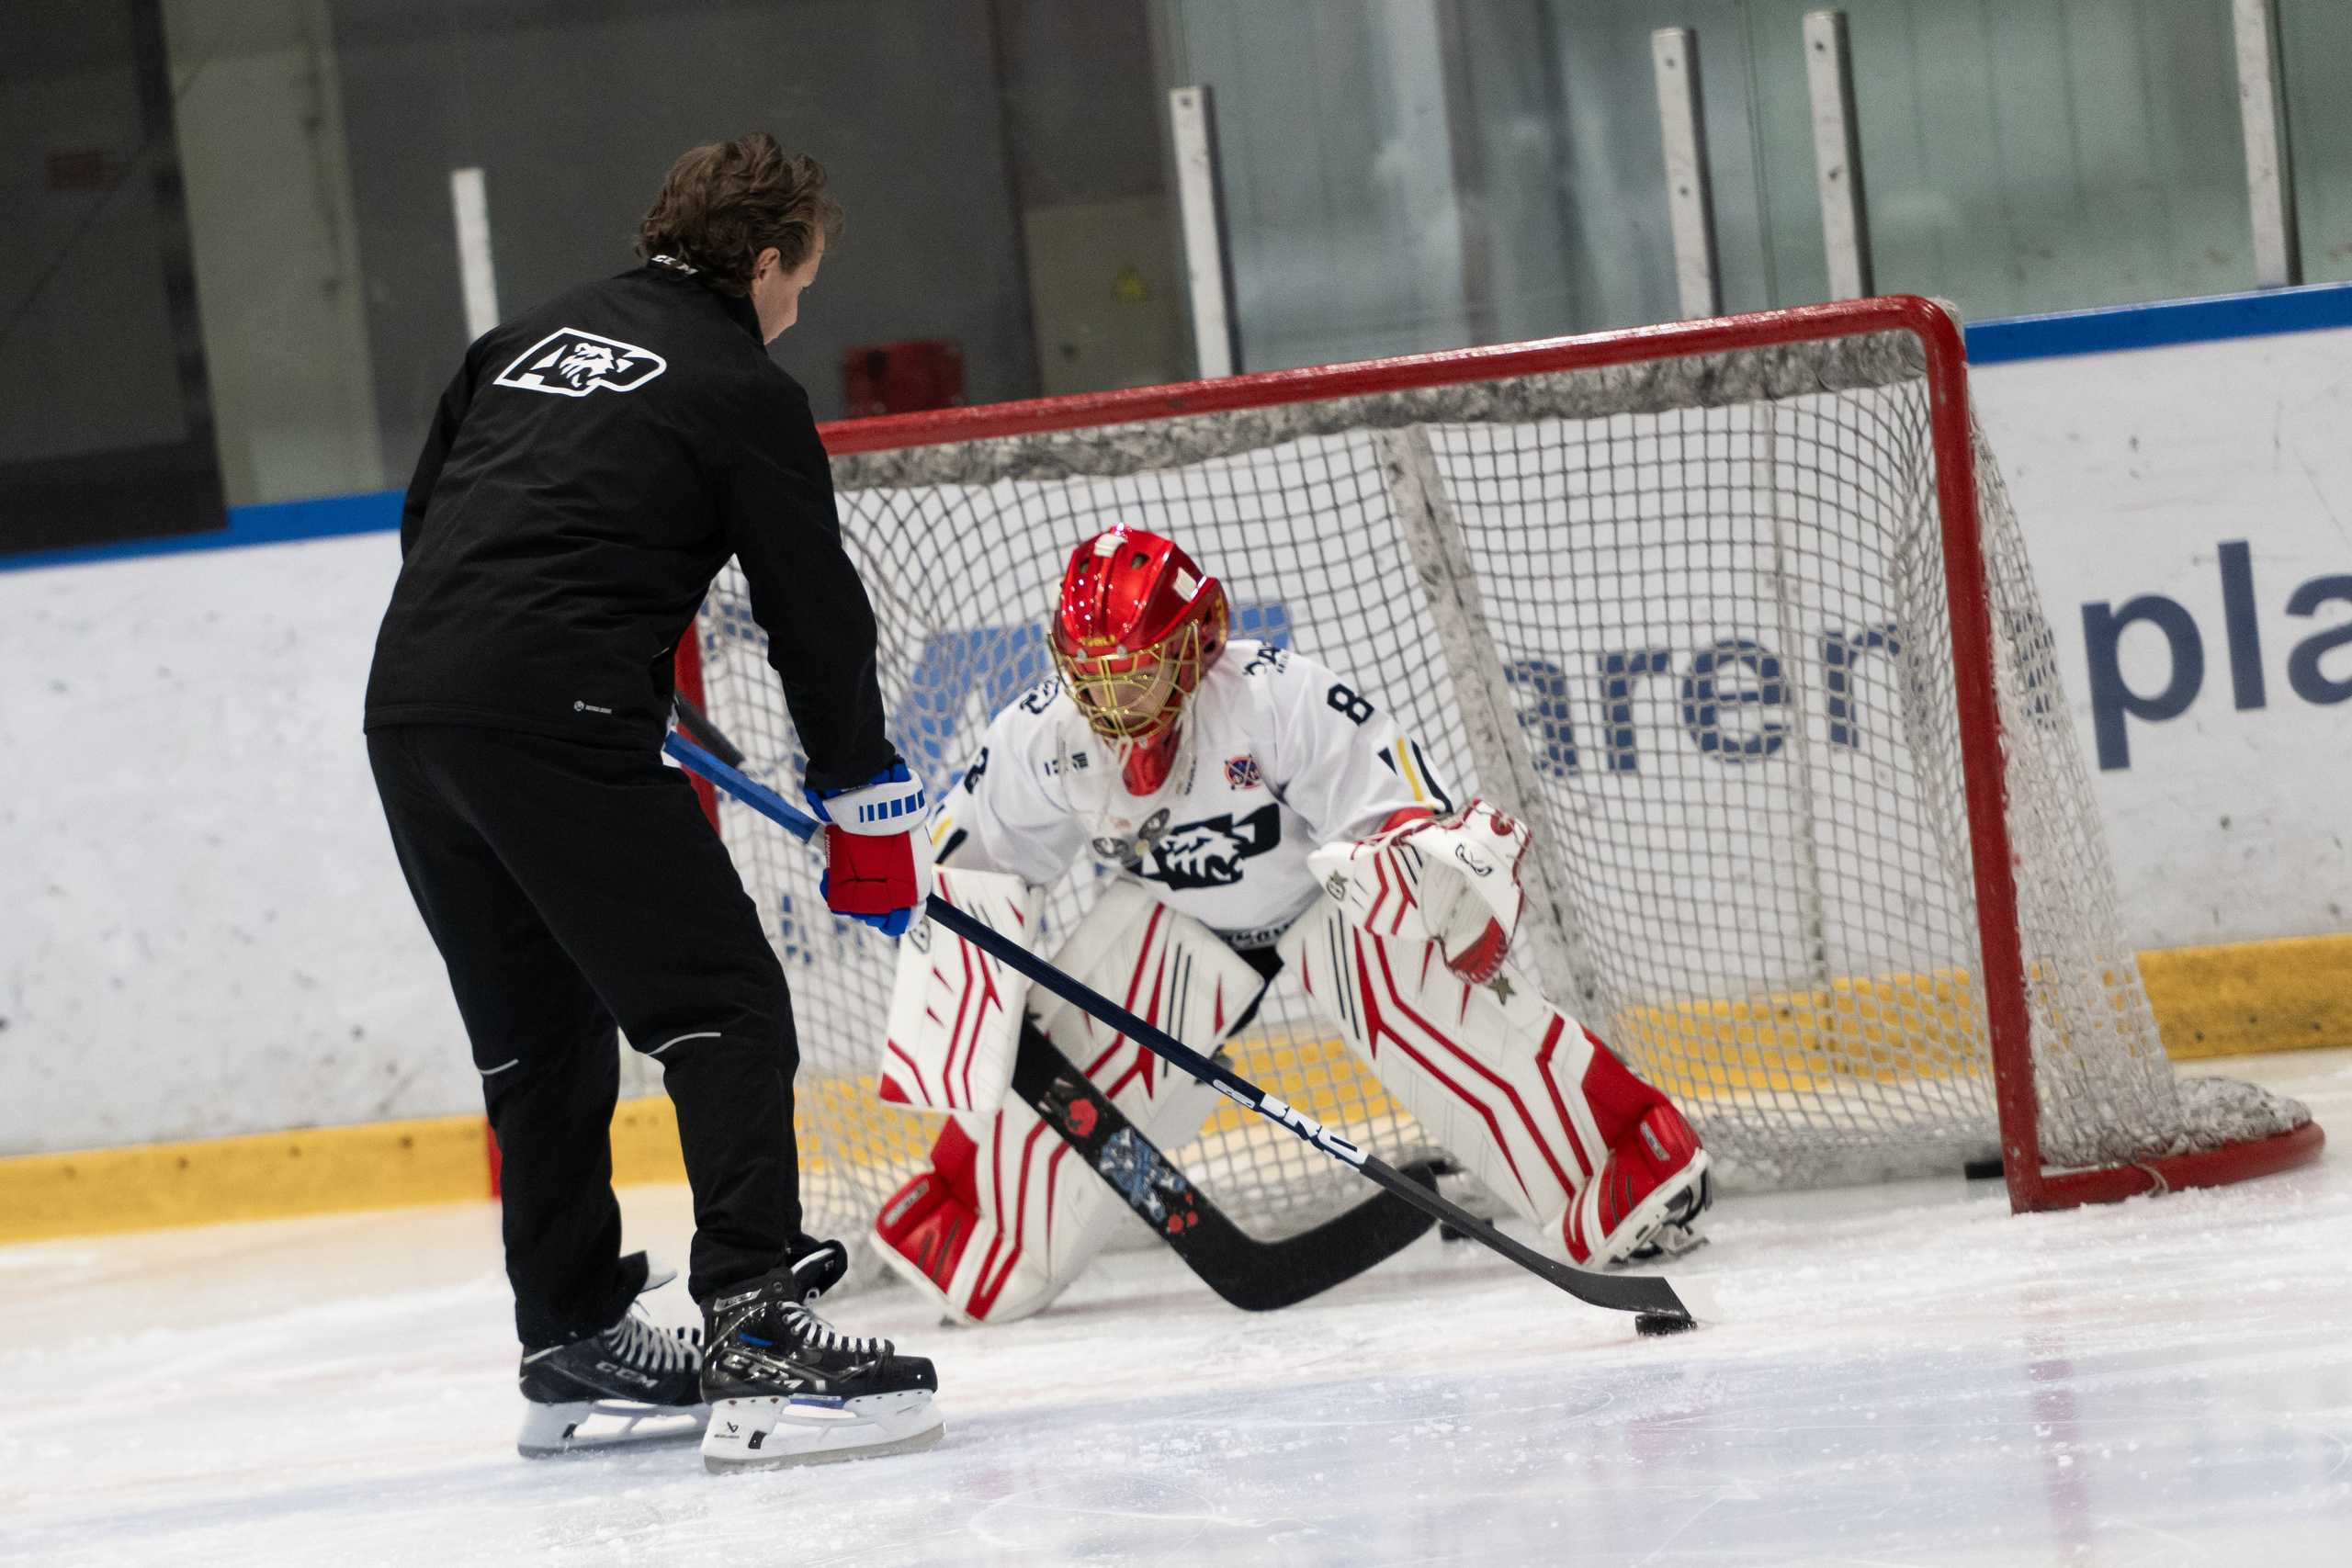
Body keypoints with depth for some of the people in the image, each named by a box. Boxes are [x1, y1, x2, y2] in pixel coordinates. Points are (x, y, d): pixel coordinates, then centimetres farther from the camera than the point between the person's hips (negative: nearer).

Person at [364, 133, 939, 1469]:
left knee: (542, 1037, 18)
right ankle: (756, 1336, -15)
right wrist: (868, 811, 13)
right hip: (557, 721, -8)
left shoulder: (526, 343, 23)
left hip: (409, 708, 8)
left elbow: (429, 519, 28)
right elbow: (816, 611, 5)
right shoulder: (744, 392, 3)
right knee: (722, 1009, -4)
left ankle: (573, 1343, 23)